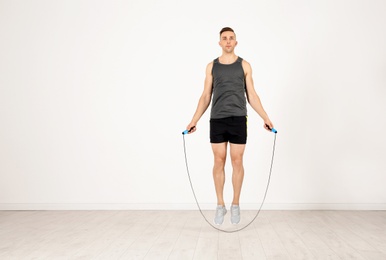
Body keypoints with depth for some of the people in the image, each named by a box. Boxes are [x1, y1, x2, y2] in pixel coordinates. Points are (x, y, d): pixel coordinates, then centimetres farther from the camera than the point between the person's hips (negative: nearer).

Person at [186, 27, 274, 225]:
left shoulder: (244, 66, 7)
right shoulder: (212, 66, 9)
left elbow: (252, 96, 6)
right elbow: (206, 96, 8)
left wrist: (266, 118, -1)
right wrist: (194, 120, 1)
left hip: (238, 120, -1)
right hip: (217, 120, 1)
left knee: (237, 161, 2)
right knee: (219, 162, 3)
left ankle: (235, 205, 17)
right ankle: (220, 205, 16)